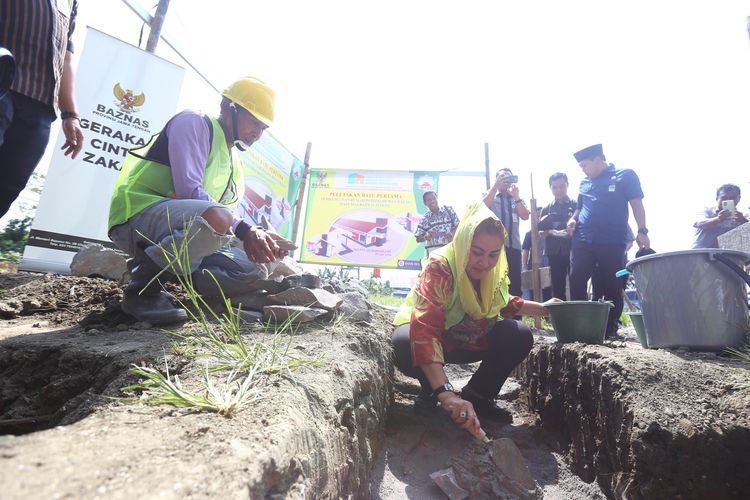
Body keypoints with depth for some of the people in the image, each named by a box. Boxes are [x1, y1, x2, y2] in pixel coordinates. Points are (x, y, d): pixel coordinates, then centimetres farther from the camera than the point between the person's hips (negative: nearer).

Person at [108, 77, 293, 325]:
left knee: (253, 272, -3)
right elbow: (189, 191, -22)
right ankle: (142, 287, -16)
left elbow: (229, 222, 12)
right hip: (139, 213, -8)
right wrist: (243, 230, -27)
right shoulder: (194, 123, -6)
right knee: (217, 217, -37)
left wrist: (259, 239, -8)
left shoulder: (235, 165, 17)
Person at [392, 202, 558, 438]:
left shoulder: (495, 270, -12)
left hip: (467, 338, 6)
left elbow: (503, 303, 11)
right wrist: (446, 393, -54)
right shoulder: (439, 267, -34)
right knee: (405, 347, -38)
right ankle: (429, 389, -3)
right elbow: (425, 331, -46)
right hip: (420, 330, -5)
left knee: (520, 336, -14)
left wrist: (543, 308, 2)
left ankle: (478, 395, 4)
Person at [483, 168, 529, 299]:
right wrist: (496, 185, -17)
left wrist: (516, 197, -11)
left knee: (515, 281, 3)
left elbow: (525, 216, 2)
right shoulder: (489, 195, 12)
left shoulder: (518, 198, 17)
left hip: (514, 246, 3)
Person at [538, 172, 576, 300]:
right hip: (554, 252, 2)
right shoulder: (547, 209, 9)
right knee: (557, 287, 6)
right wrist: (551, 232, -13)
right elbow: (541, 232, 7)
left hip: (573, 251, -2)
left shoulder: (575, 205, 4)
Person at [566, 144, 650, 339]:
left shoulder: (625, 175, 3)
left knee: (612, 287, 2)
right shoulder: (584, 182, 17)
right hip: (582, 241, 4)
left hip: (612, 243, -4)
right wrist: (573, 219, 4)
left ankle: (610, 328, 14)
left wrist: (642, 231, -11)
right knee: (576, 283, 0)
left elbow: (637, 204, -1)